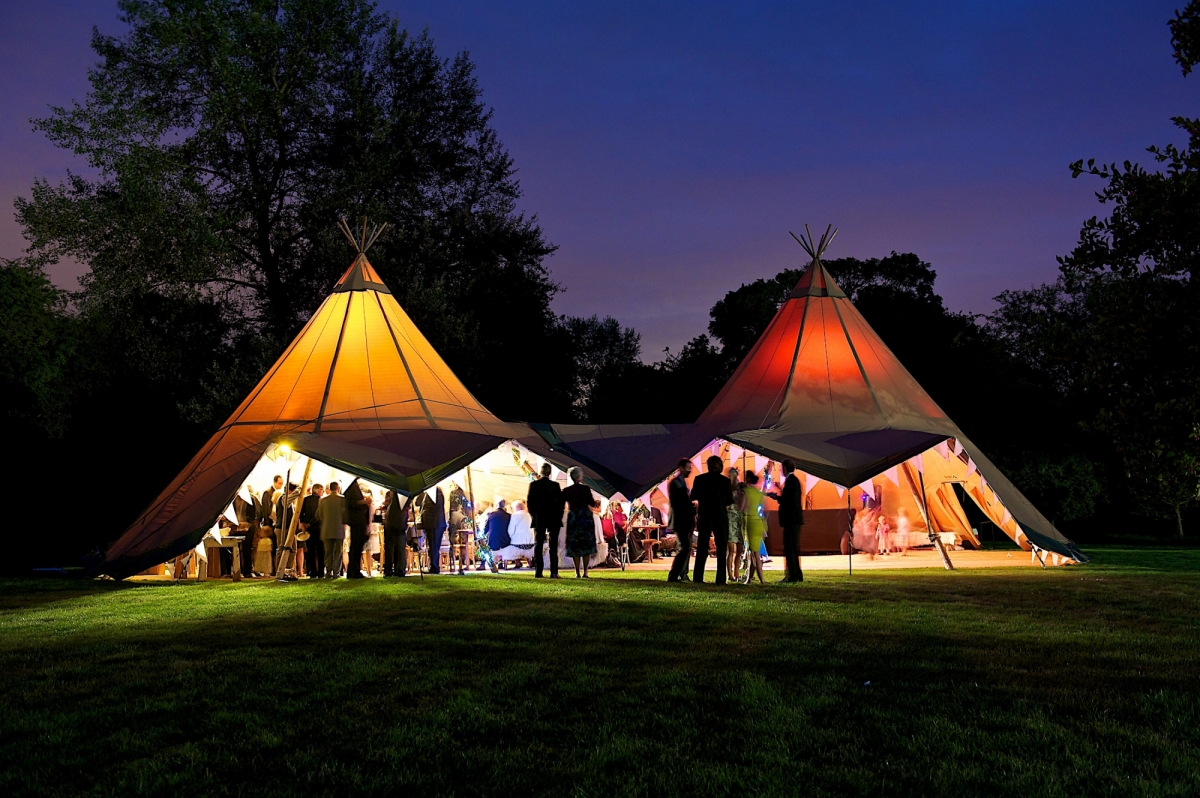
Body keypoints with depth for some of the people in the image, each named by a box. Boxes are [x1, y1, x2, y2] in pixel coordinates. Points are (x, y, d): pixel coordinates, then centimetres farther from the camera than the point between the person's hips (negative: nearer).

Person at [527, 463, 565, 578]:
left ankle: (538, 572, 0)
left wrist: (533, 515, 9)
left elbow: (529, 502, -3)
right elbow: (560, 502, -3)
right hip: (554, 519, 0)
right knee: (553, 546, 2)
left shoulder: (533, 484, -4)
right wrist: (559, 517, 6)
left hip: (539, 518, 0)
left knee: (538, 545, 5)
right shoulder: (556, 485, -4)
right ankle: (554, 572, -4)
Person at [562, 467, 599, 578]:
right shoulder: (586, 488, -5)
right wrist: (597, 503, 17)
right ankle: (585, 572, 0)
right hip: (586, 517, -1)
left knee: (575, 546, 5)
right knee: (586, 545, 6)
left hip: (573, 519, 1)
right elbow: (592, 503, -4)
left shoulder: (567, 491, -2)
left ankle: (577, 572, 0)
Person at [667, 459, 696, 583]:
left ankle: (683, 575, 17)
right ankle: (673, 576, -15)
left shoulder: (682, 482, 18)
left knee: (687, 548, 11)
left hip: (686, 522, 9)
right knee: (684, 548, -15)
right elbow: (675, 503, -16)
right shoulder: (675, 482, -10)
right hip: (680, 521, -9)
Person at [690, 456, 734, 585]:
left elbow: (693, 497, 6)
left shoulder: (699, 479, -2)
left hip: (704, 516, 2)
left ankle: (697, 578, 4)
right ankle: (720, 579, -2)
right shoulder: (725, 481, -6)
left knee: (702, 548, 9)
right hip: (721, 517, -2)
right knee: (721, 549, 4)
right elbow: (729, 502, -1)